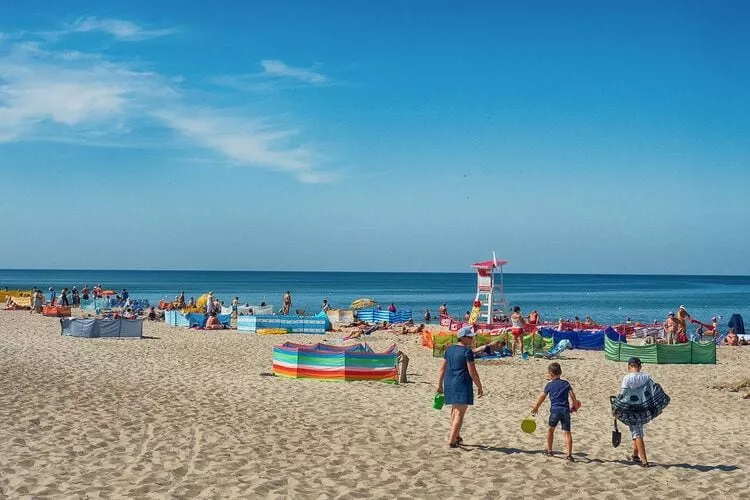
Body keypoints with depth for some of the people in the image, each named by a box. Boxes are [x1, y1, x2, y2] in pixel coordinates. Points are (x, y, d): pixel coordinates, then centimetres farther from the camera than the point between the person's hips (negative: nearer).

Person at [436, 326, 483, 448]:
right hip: (462, 384, -8)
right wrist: (479, 387, -6)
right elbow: (472, 372, -14)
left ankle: (456, 436, 34)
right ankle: (452, 441, -11)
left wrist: (440, 385, 18)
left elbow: (442, 369, 12)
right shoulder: (467, 351, -12)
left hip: (449, 383, 8)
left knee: (454, 410, 23)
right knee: (460, 413, -5)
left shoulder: (449, 349, 9)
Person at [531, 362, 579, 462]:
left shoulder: (549, 385, 6)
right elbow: (572, 396, 5)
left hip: (555, 410, -2)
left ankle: (549, 450, 28)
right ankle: (569, 454, -12)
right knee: (567, 432, -2)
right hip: (565, 410, 2)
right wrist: (574, 405, 22)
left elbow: (542, 397, 14)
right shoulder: (566, 383, 11)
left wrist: (535, 407, 26)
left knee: (551, 429, 19)